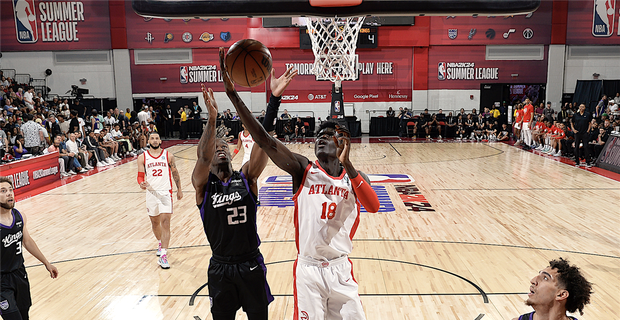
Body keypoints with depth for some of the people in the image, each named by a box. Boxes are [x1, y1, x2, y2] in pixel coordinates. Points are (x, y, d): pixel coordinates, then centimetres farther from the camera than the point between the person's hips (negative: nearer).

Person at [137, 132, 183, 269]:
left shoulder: (168, 156, 1)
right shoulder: (142, 157, 2)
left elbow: (175, 173, 10)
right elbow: (140, 175, 1)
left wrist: (179, 189, 13)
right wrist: (141, 183, -21)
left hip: (166, 192, -2)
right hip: (151, 192, 2)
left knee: (165, 223, -11)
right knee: (155, 222, 17)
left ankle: (163, 255, -12)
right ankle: (161, 243, 44)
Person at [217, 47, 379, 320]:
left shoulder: (354, 177, -2)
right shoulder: (303, 170, -6)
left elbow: (374, 206, -23)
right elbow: (264, 140, -20)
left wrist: (346, 163, -31)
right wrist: (232, 94, -29)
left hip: (340, 269, 2)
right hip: (308, 269, -1)